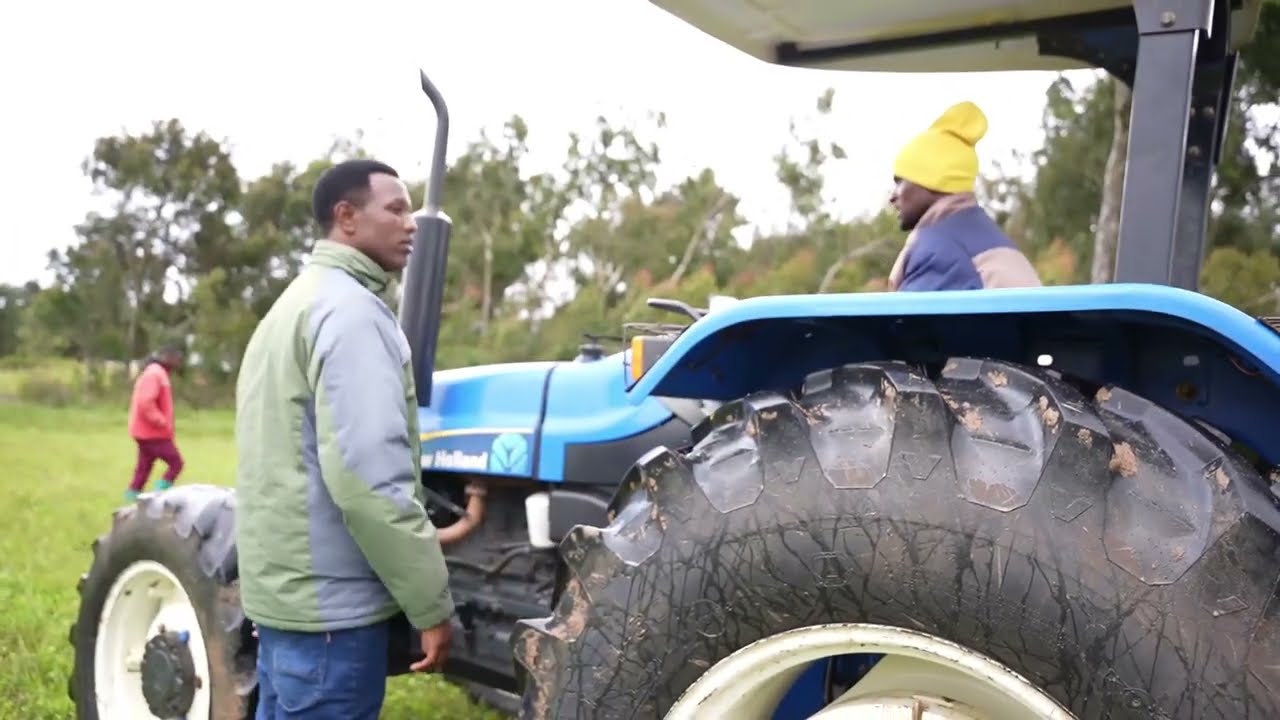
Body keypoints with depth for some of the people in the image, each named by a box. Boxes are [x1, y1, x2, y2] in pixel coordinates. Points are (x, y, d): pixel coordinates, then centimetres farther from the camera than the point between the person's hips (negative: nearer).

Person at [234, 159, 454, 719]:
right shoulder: (348, 309, -16)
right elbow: (370, 476, -24)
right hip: (328, 599, -10)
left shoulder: (296, 302, 17)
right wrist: (432, 604, -19)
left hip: (286, 586, 10)